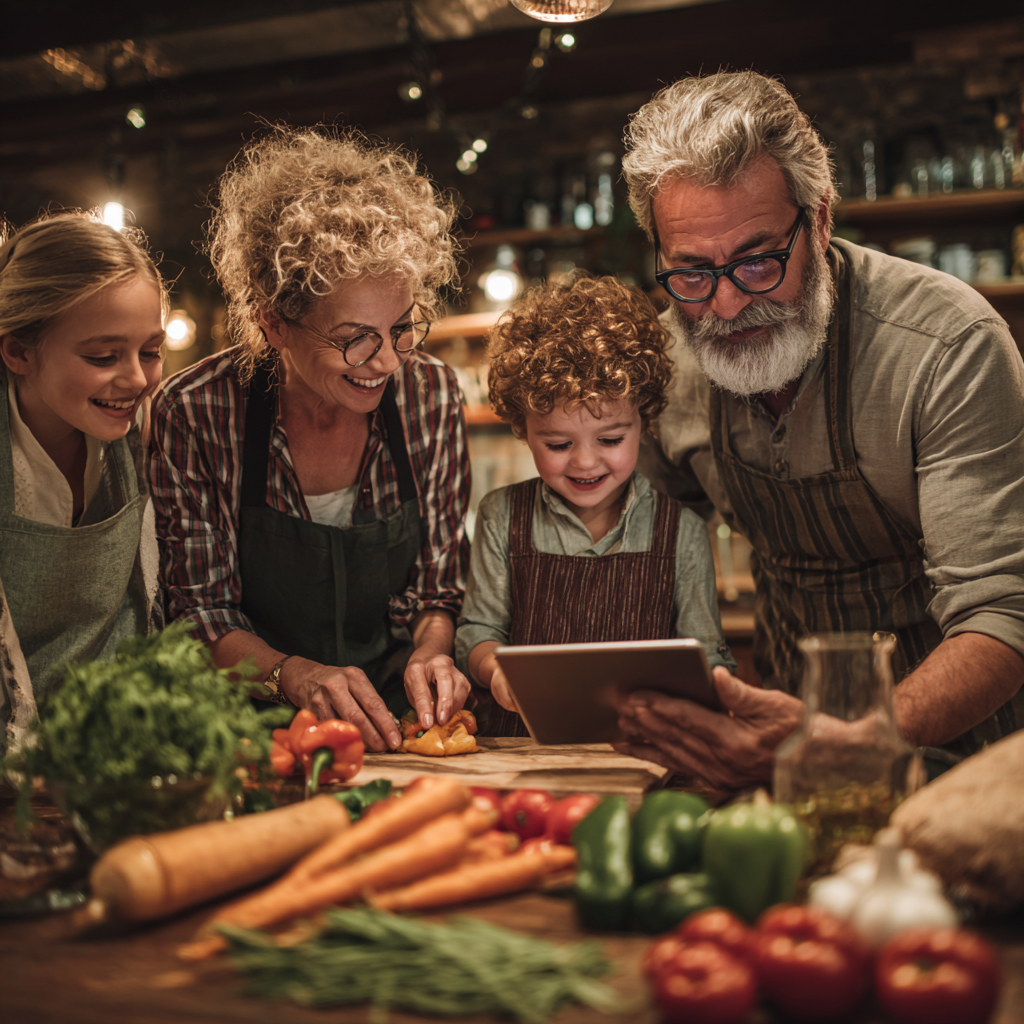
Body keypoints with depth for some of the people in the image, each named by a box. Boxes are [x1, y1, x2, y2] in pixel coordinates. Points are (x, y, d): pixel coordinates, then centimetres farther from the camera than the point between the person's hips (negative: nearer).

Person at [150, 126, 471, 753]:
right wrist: (294, 676, -25)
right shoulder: (195, 413, -14)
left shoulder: (431, 394, -8)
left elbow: (437, 587, 2)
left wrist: (430, 653, -19)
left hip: (392, 710, 3)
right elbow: (200, 609, -7)